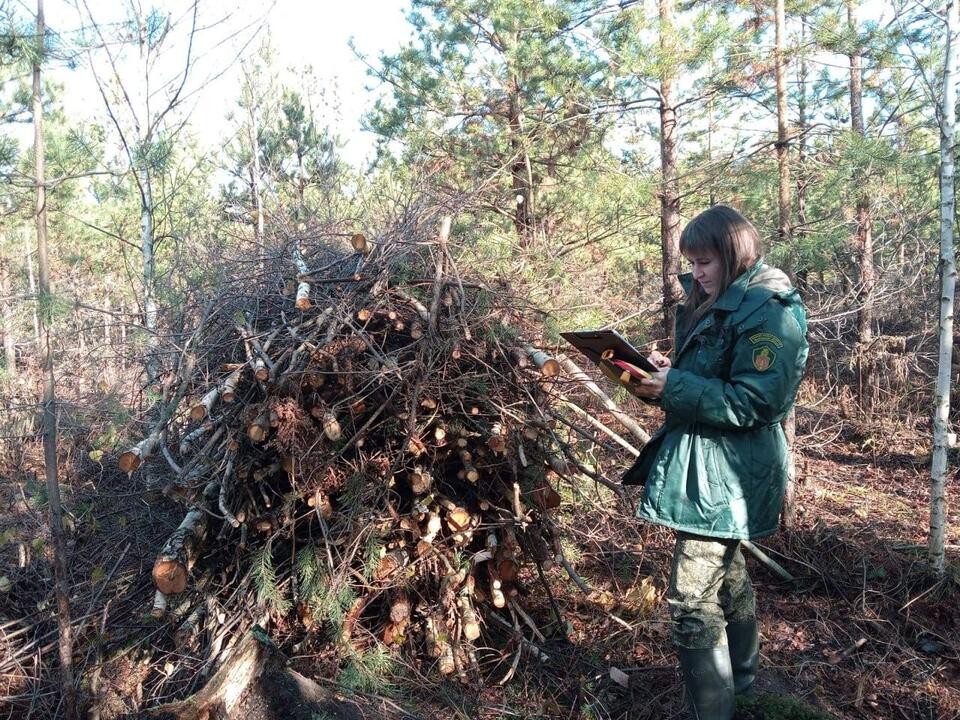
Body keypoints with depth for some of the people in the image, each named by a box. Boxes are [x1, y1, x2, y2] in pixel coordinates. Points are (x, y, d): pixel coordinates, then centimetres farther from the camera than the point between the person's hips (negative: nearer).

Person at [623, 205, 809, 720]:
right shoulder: (715, 304, 11)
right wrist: (668, 372, 1)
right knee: (726, 573, 26)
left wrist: (673, 386, -26)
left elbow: (753, 403, -23)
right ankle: (739, 674, 47)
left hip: (726, 473, -10)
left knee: (692, 598, -7)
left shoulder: (769, 311, -17)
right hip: (708, 461, 10)